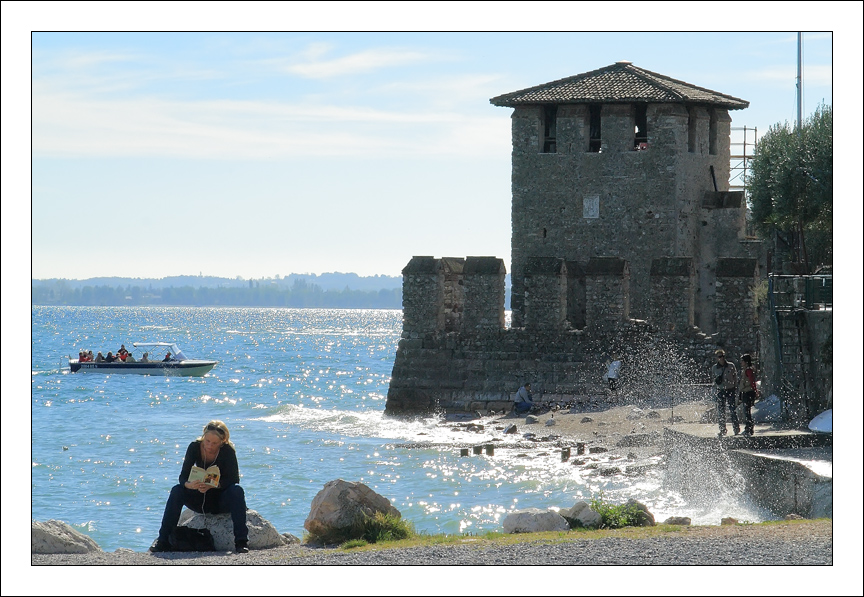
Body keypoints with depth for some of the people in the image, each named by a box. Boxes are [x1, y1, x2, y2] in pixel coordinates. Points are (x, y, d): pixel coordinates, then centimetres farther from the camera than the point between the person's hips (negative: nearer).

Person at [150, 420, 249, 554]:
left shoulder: (227, 451, -15)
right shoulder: (195, 447, -10)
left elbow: (233, 479, -22)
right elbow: (183, 476, -13)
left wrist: (212, 485, -39)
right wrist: (189, 484, -38)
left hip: (223, 502, -2)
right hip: (201, 501, 2)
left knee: (237, 490, -32)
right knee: (177, 491, -23)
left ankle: (241, 541, -37)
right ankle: (163, 541, -24)